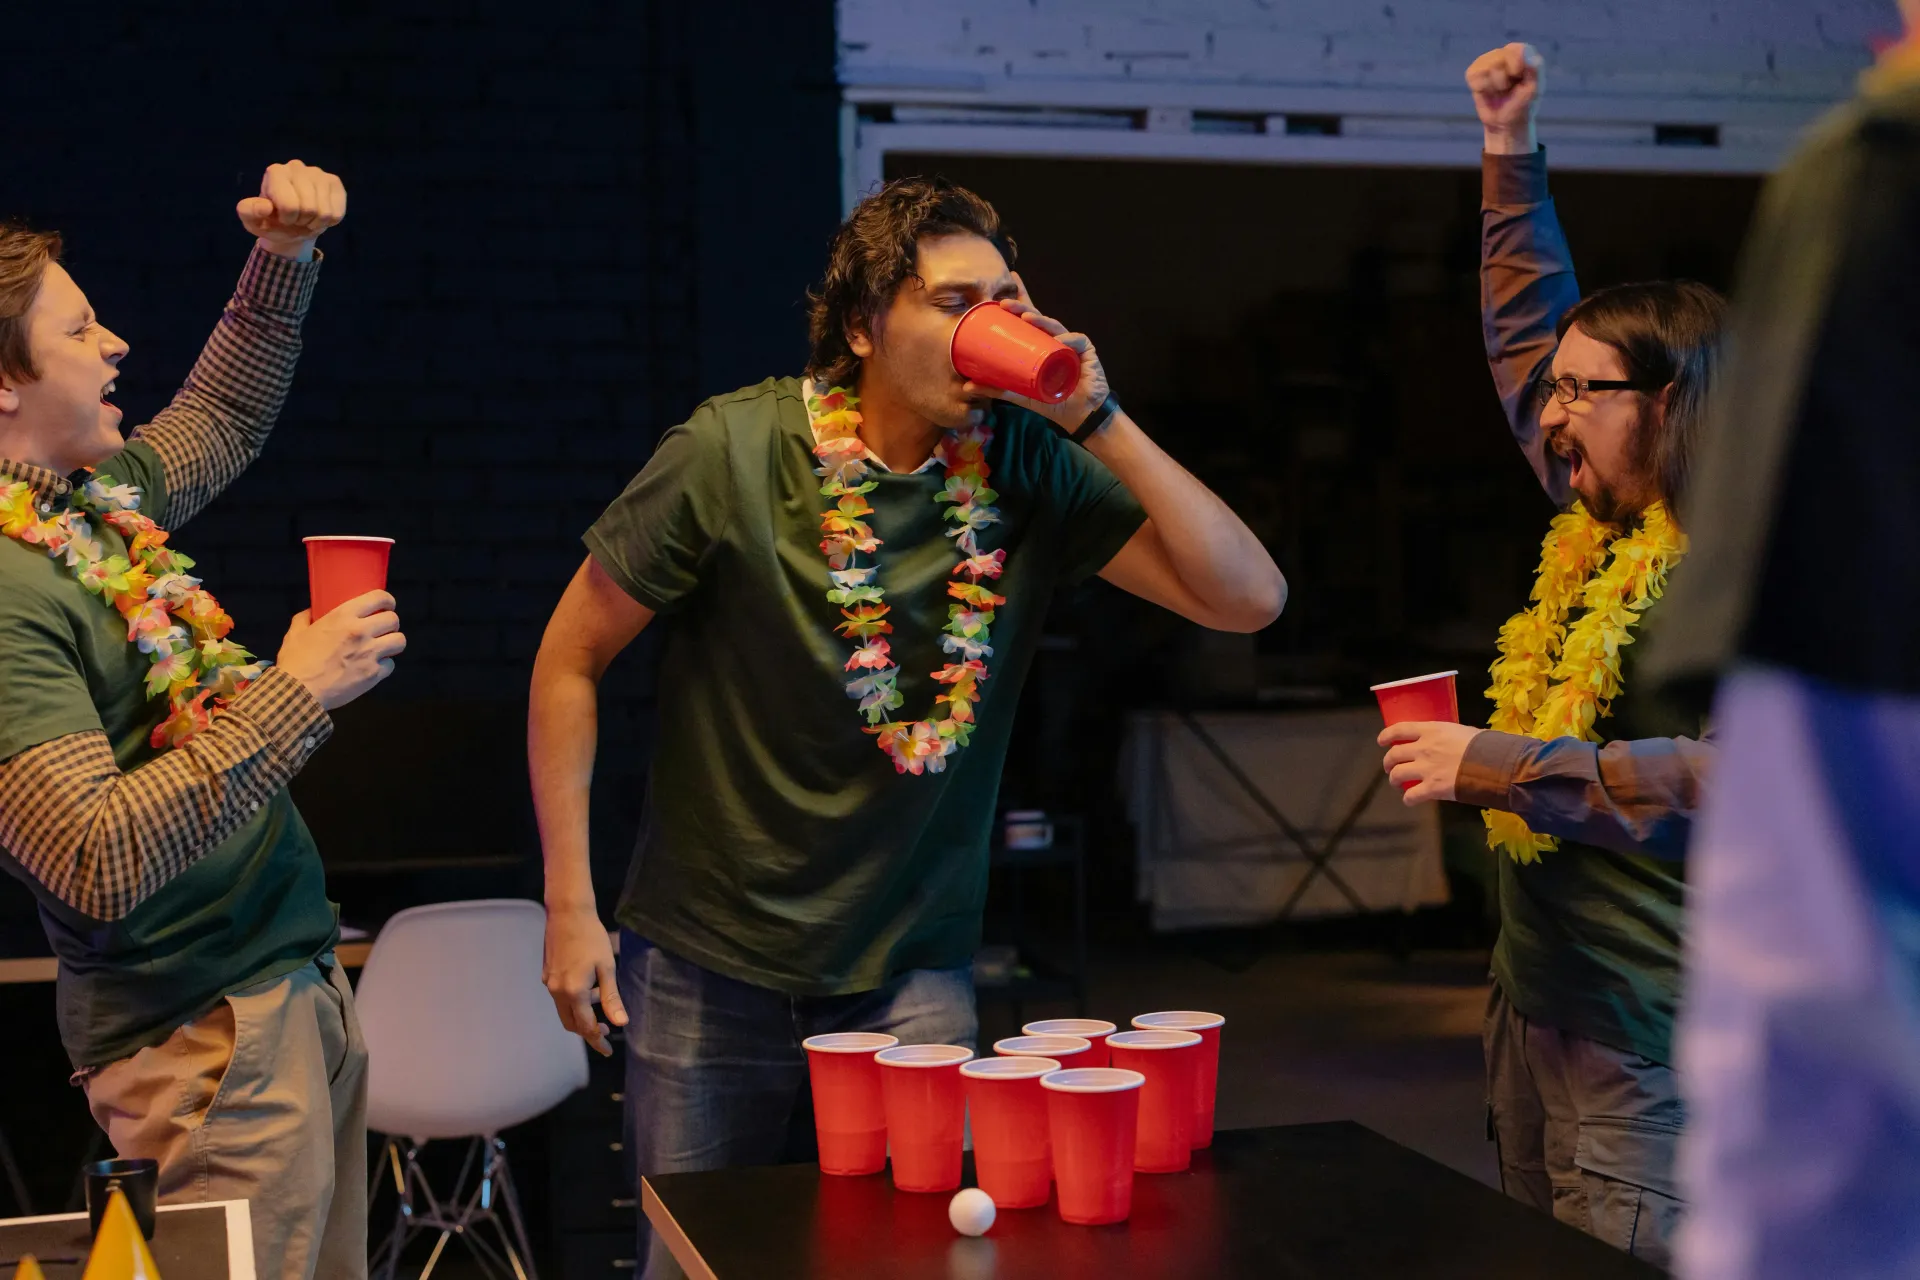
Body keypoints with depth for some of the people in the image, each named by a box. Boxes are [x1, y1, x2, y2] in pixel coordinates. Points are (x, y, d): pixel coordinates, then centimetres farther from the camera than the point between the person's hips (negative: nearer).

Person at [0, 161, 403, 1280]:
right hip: (206, 1030, -9)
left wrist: (285, 257, 18)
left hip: (298, 981, 9)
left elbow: (225, 414, 32)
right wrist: (294, 692, -24)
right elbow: (97, 861, -28)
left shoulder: (103, 494, 9)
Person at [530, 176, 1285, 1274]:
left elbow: (1251, 598, -12)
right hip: (711, 961, -1)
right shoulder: (733, 453, -13)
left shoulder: (1029, 465, -6)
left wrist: (1101, 420, -19)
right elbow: (572, 657, -5)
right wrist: (570, 905, -8)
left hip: (914, 970, 2)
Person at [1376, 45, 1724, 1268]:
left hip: (1644, 1054, -9)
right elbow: (1528, 337, 22)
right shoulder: (1602, 524, 11)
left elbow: (1731, 777, -29)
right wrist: (1512, 154, 20)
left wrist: (1500, 768, -29)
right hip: (1538, 1010, 9)